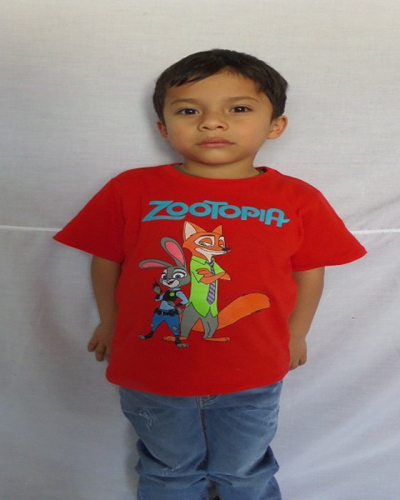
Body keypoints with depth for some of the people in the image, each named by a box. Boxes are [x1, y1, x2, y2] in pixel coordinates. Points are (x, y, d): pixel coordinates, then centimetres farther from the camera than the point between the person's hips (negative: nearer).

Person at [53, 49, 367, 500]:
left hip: (253, 377, 0)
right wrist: (109, 324, 8)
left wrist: (295, 336, 8)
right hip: (150, 374, 1)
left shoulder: (299, 201, -12)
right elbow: (105, 262, -1)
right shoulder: (131, 191, -12)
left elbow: (309, 273, 0)